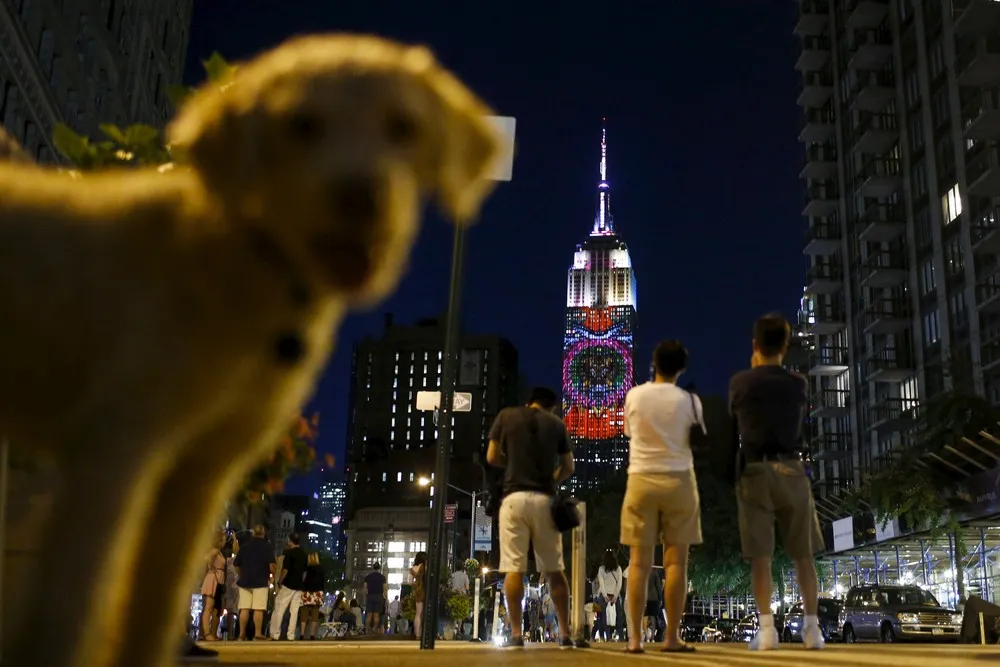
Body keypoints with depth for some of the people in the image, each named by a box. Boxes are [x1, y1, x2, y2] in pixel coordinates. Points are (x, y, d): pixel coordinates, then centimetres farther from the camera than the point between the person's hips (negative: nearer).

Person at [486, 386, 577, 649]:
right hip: (545, 499, 2)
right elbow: (568, 467, 12)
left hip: (515, 497, -1)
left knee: (514, 568, -1)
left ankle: (516, 634, -4)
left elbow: (492, 458, 9)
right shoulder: (557, 423, 10)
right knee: (554, 569, 8)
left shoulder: (506, 416, 8)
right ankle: (565, 633, 9)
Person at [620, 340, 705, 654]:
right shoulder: (689, 400, -2)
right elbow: (698, 438, 9)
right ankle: (672, 637, 4)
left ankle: (635, 638, 1)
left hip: (641, 479, 1)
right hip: (678, 480, -1)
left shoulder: (634, 395, 1)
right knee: (676, 562, 3)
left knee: (639, 561, 2)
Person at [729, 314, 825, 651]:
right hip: (790, 470, 1)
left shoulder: (740, 382, -2)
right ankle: (812, 627, 9)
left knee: (760, 555, 0)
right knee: (803, 554, 9)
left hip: (754, 471, -1)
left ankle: (767, 629, -4)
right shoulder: (798, 384, 2)